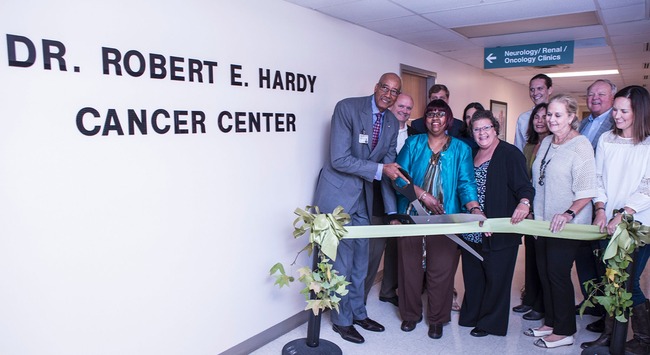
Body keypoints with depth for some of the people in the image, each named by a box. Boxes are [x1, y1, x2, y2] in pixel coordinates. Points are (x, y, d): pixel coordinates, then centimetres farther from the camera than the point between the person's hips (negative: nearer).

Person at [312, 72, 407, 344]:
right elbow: (339, 160, -21)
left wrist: (392, 210, 6)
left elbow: (390, 168, 8)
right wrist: (379, 169, -23)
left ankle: (358, 313, 34)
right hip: (338, 193, -6)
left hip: (363, 197, 7)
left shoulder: (392, 123, 4)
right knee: (342, 260, 1)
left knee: (360, 259, 16)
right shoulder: (347, 108, -16)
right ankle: (341, 320, 21)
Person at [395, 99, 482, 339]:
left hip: (444, 218, 0)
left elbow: (466, 182, -3)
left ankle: (437, 319, 23)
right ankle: (410, 314, 25)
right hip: (411, 215, 1)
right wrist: (424, 195, -15)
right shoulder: (413, 143, 6)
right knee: (410, 266, 6)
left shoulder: (460, 149, 7)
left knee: (441, 269, 4)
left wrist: (474, 208, -21)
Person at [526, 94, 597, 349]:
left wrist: (569, 213, -32)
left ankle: (564, 332, 16)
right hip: (542, 221, 8)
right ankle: (550, 322, 30)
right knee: (544, 273, 14)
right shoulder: (546, 142, 11)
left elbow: (587, 191, -19)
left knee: (558, 275, 0)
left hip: (565, 225, -8)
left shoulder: (580, 146, -14)